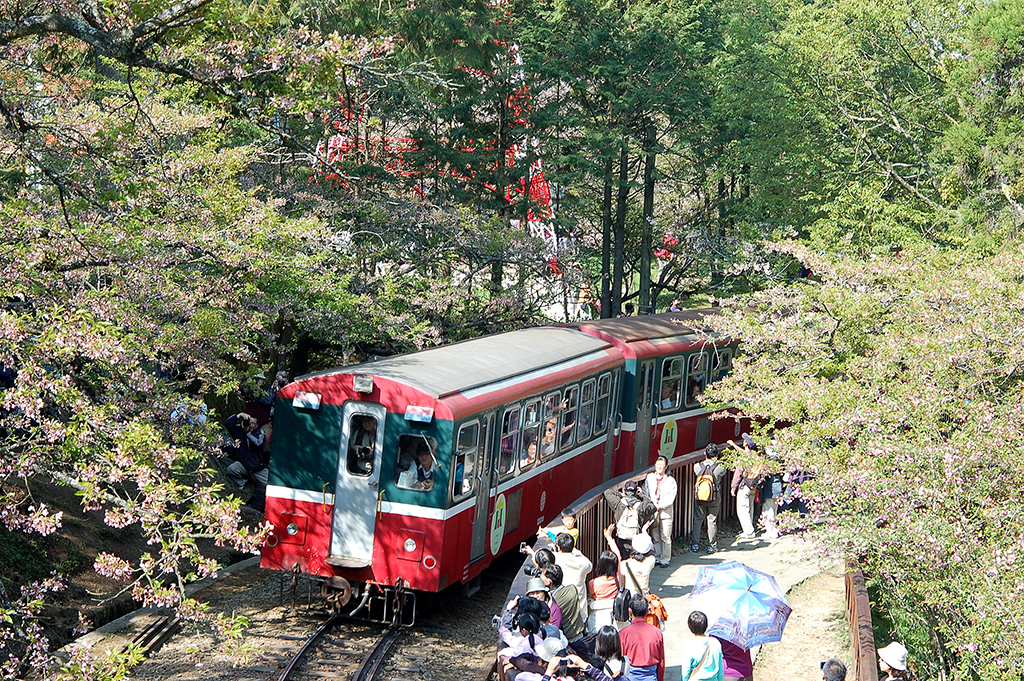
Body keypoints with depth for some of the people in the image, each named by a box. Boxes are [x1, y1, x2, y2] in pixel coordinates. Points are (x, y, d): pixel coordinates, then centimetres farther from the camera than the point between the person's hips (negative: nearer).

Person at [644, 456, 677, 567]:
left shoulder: (670, 480, 2)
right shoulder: (650, 477, 10)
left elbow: (671, 498, -3)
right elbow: (645, 492, 10)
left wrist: (660, 506, -12)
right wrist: (652, 504, -4)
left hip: (665, 511, -2)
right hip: (652, 511, 2)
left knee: (665, 537, -5)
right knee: (654, 537, 5)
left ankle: (665, 559, 1)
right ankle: (655, 558, 14)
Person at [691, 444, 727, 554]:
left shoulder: (697, 466, -11)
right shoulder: (719, 468, -14)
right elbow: (723, 481, 4)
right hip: (715, 498, -1)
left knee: (697, 520, 12)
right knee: (712, 521, 9)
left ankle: (695, 544, 15)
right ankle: (711, 546, 14)